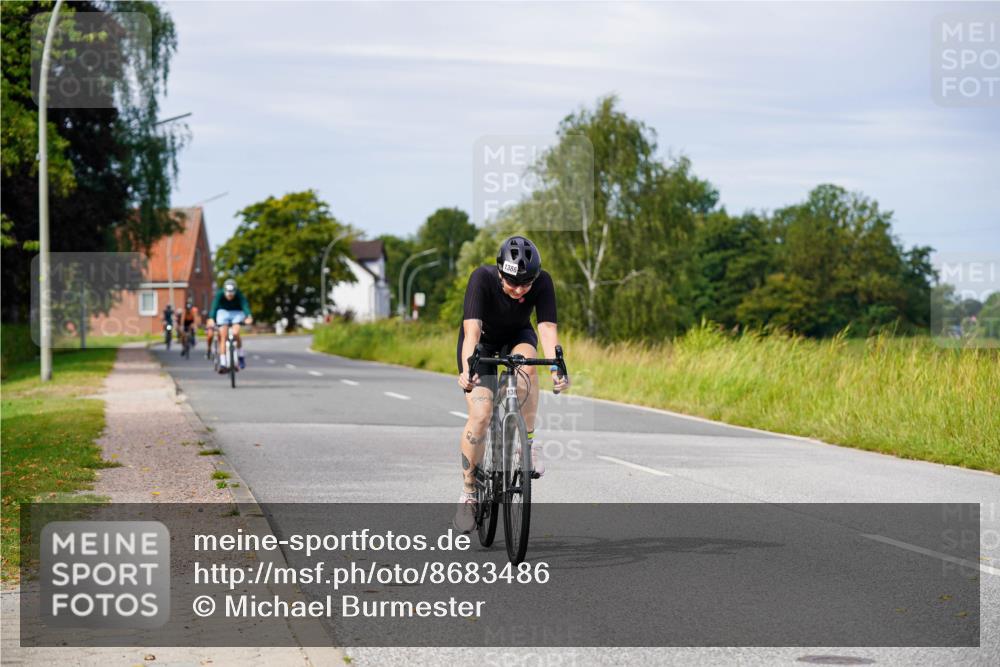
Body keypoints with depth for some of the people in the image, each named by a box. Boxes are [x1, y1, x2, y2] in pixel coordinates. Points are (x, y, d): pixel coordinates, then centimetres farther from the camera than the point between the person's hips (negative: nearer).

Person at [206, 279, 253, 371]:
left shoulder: (239, 295, -27)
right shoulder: (220, 294, -25)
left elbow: (245, 305, -41)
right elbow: (214, 306, -36)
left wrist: (249, 317, -61)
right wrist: (211, 319, -54)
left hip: (237, 313, -1)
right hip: (223, 312, 1)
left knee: (236, 333, -26)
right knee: (223, 336, -13)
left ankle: (240, 356, -5)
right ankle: (223, 364, -12)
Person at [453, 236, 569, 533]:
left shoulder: (542, 282, -27)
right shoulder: (482, 278, -33)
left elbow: (548, 328, -34)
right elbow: (472, 330, -42)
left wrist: (557, 369, -50)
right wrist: (467, 370, -58)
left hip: (517, 337, 2)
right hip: (482, 342, -2)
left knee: (526, 363, -36)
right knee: (480, 416, -17)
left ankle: (527, 443, -20)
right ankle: (468, 493, 0)